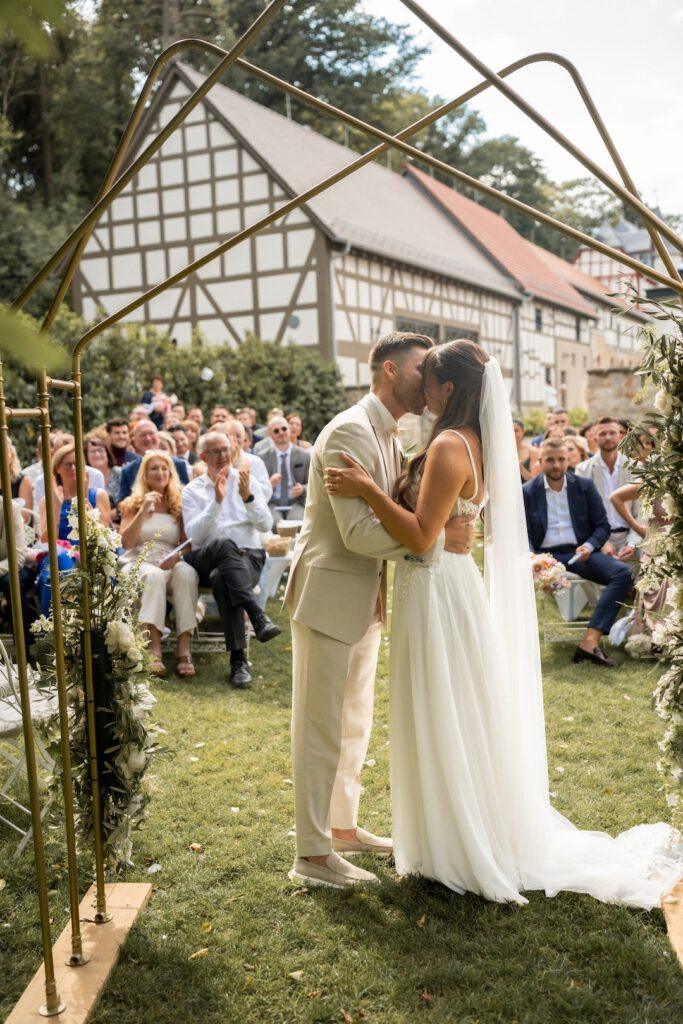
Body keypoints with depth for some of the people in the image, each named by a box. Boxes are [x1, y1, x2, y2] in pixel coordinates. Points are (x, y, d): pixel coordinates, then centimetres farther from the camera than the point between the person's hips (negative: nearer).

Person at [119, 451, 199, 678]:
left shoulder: (179, 505, 18)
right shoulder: (132, 504, 15)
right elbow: (126, 542, 0)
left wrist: (178, 555, -13)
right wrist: (144, 510, -7)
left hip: (172, 564, 1)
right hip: (141, 564, -1)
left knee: (187, 573, -35)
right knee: (154, 576, -38)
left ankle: (184, 649, -42)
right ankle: (154, 650, -47)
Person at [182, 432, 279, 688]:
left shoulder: (247, 481, 14)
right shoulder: (192, 491, 12)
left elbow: (266, 525, 5)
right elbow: (194, 534, -4)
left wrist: (247, 497, -10)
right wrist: (217, 501, -13)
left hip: (248, 556, 1)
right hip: (207, 559, 0)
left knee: (221, 579, -36)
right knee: (225, 544, -38)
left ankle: (238, 659, -39)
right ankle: (257, 616, -49)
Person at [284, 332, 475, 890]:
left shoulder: (392, 438, 12)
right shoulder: (350, 432, -19)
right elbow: (359, 532, -26)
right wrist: (437, 537, -25)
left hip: (366, 600, 10)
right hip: (329, 597, -10)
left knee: (356, 722, 20)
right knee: (322, 729, 1)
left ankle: (342, 825, 36)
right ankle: (313, 854, 13)